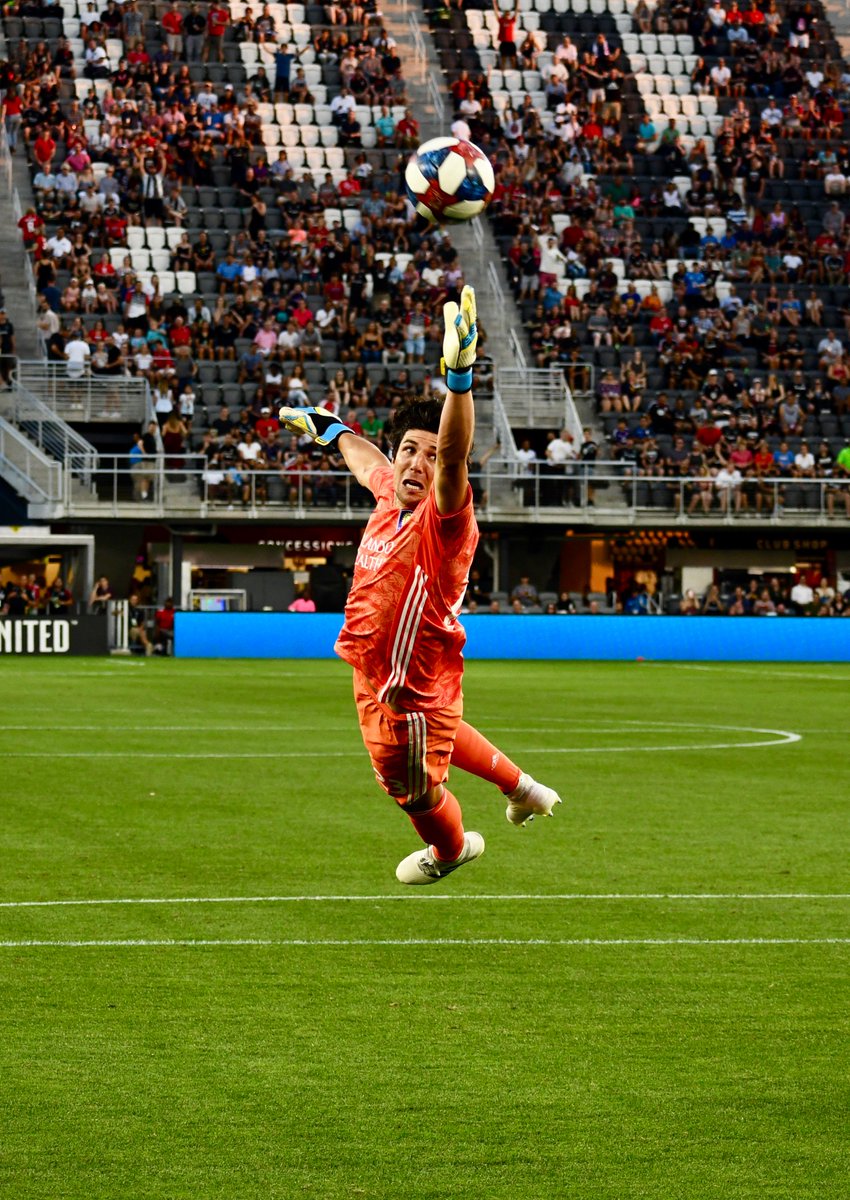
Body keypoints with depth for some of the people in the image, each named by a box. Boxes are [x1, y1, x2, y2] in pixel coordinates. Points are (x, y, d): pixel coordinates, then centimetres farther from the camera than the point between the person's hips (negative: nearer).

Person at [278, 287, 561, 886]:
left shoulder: (443, 520, -28)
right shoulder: (390, 494, -5)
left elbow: (454, 456, -49)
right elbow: (367, 460, 21)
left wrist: (459, 376, -65)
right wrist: (331, 428, 39)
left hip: (416, 681, -8)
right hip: (377, 676, 8)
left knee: (417, 790, 15)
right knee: (443, 738, 34)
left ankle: (450, 849, 47)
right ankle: (520, 786, 56)